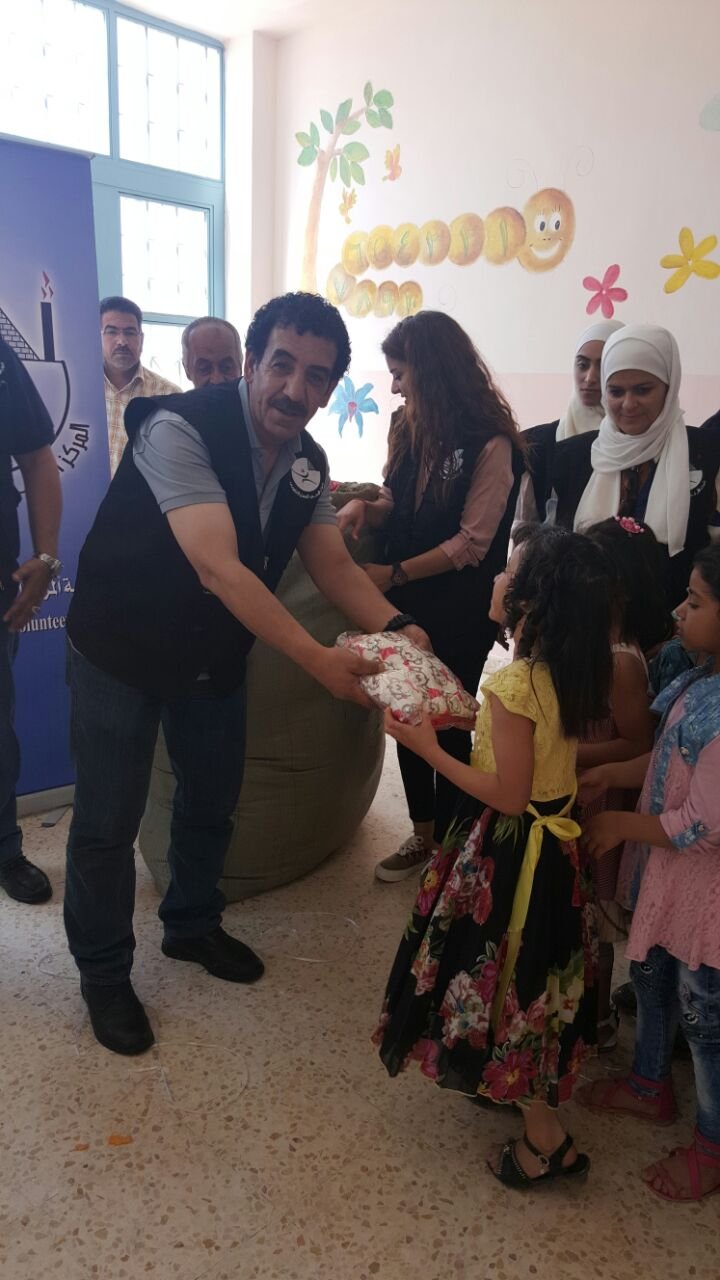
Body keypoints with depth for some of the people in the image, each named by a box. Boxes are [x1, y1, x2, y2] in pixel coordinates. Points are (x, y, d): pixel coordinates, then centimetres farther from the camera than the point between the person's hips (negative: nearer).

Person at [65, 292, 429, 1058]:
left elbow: (334, 567, -5)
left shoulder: (307, 461, -4)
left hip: (215, 652, 7)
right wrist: (318, 660, -42)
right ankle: (103, 973, 28)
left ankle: (191, 925, 45)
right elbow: (218, 566, -37)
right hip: (121, 647, -6)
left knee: (213, 799, 19)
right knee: (108, 822, 4)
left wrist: (396, 628, -24)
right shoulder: (179, 428, -28)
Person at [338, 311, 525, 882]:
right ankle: (422, 832, 31)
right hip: (407, 601, 6)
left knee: (448, 721, 7)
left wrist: (394, 573, -16)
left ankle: (449, 841, 27)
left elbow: (471, 543, -17)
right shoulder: (411, 428, 5)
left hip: (459, 612, -6)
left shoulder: (490, 443, -16)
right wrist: (364, 505, -9)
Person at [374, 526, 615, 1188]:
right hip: (557, 843, 8)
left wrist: (430, 749, -20)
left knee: (502, 986, 10)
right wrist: (468, 719, 7)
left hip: (513, 853, -8)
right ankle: (515, 1086, 46)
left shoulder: (514, 685, -28)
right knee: (529, 981, 25)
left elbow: (509, 794, -24)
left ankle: (548, 1138, 24)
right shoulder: (573, 676, -3)